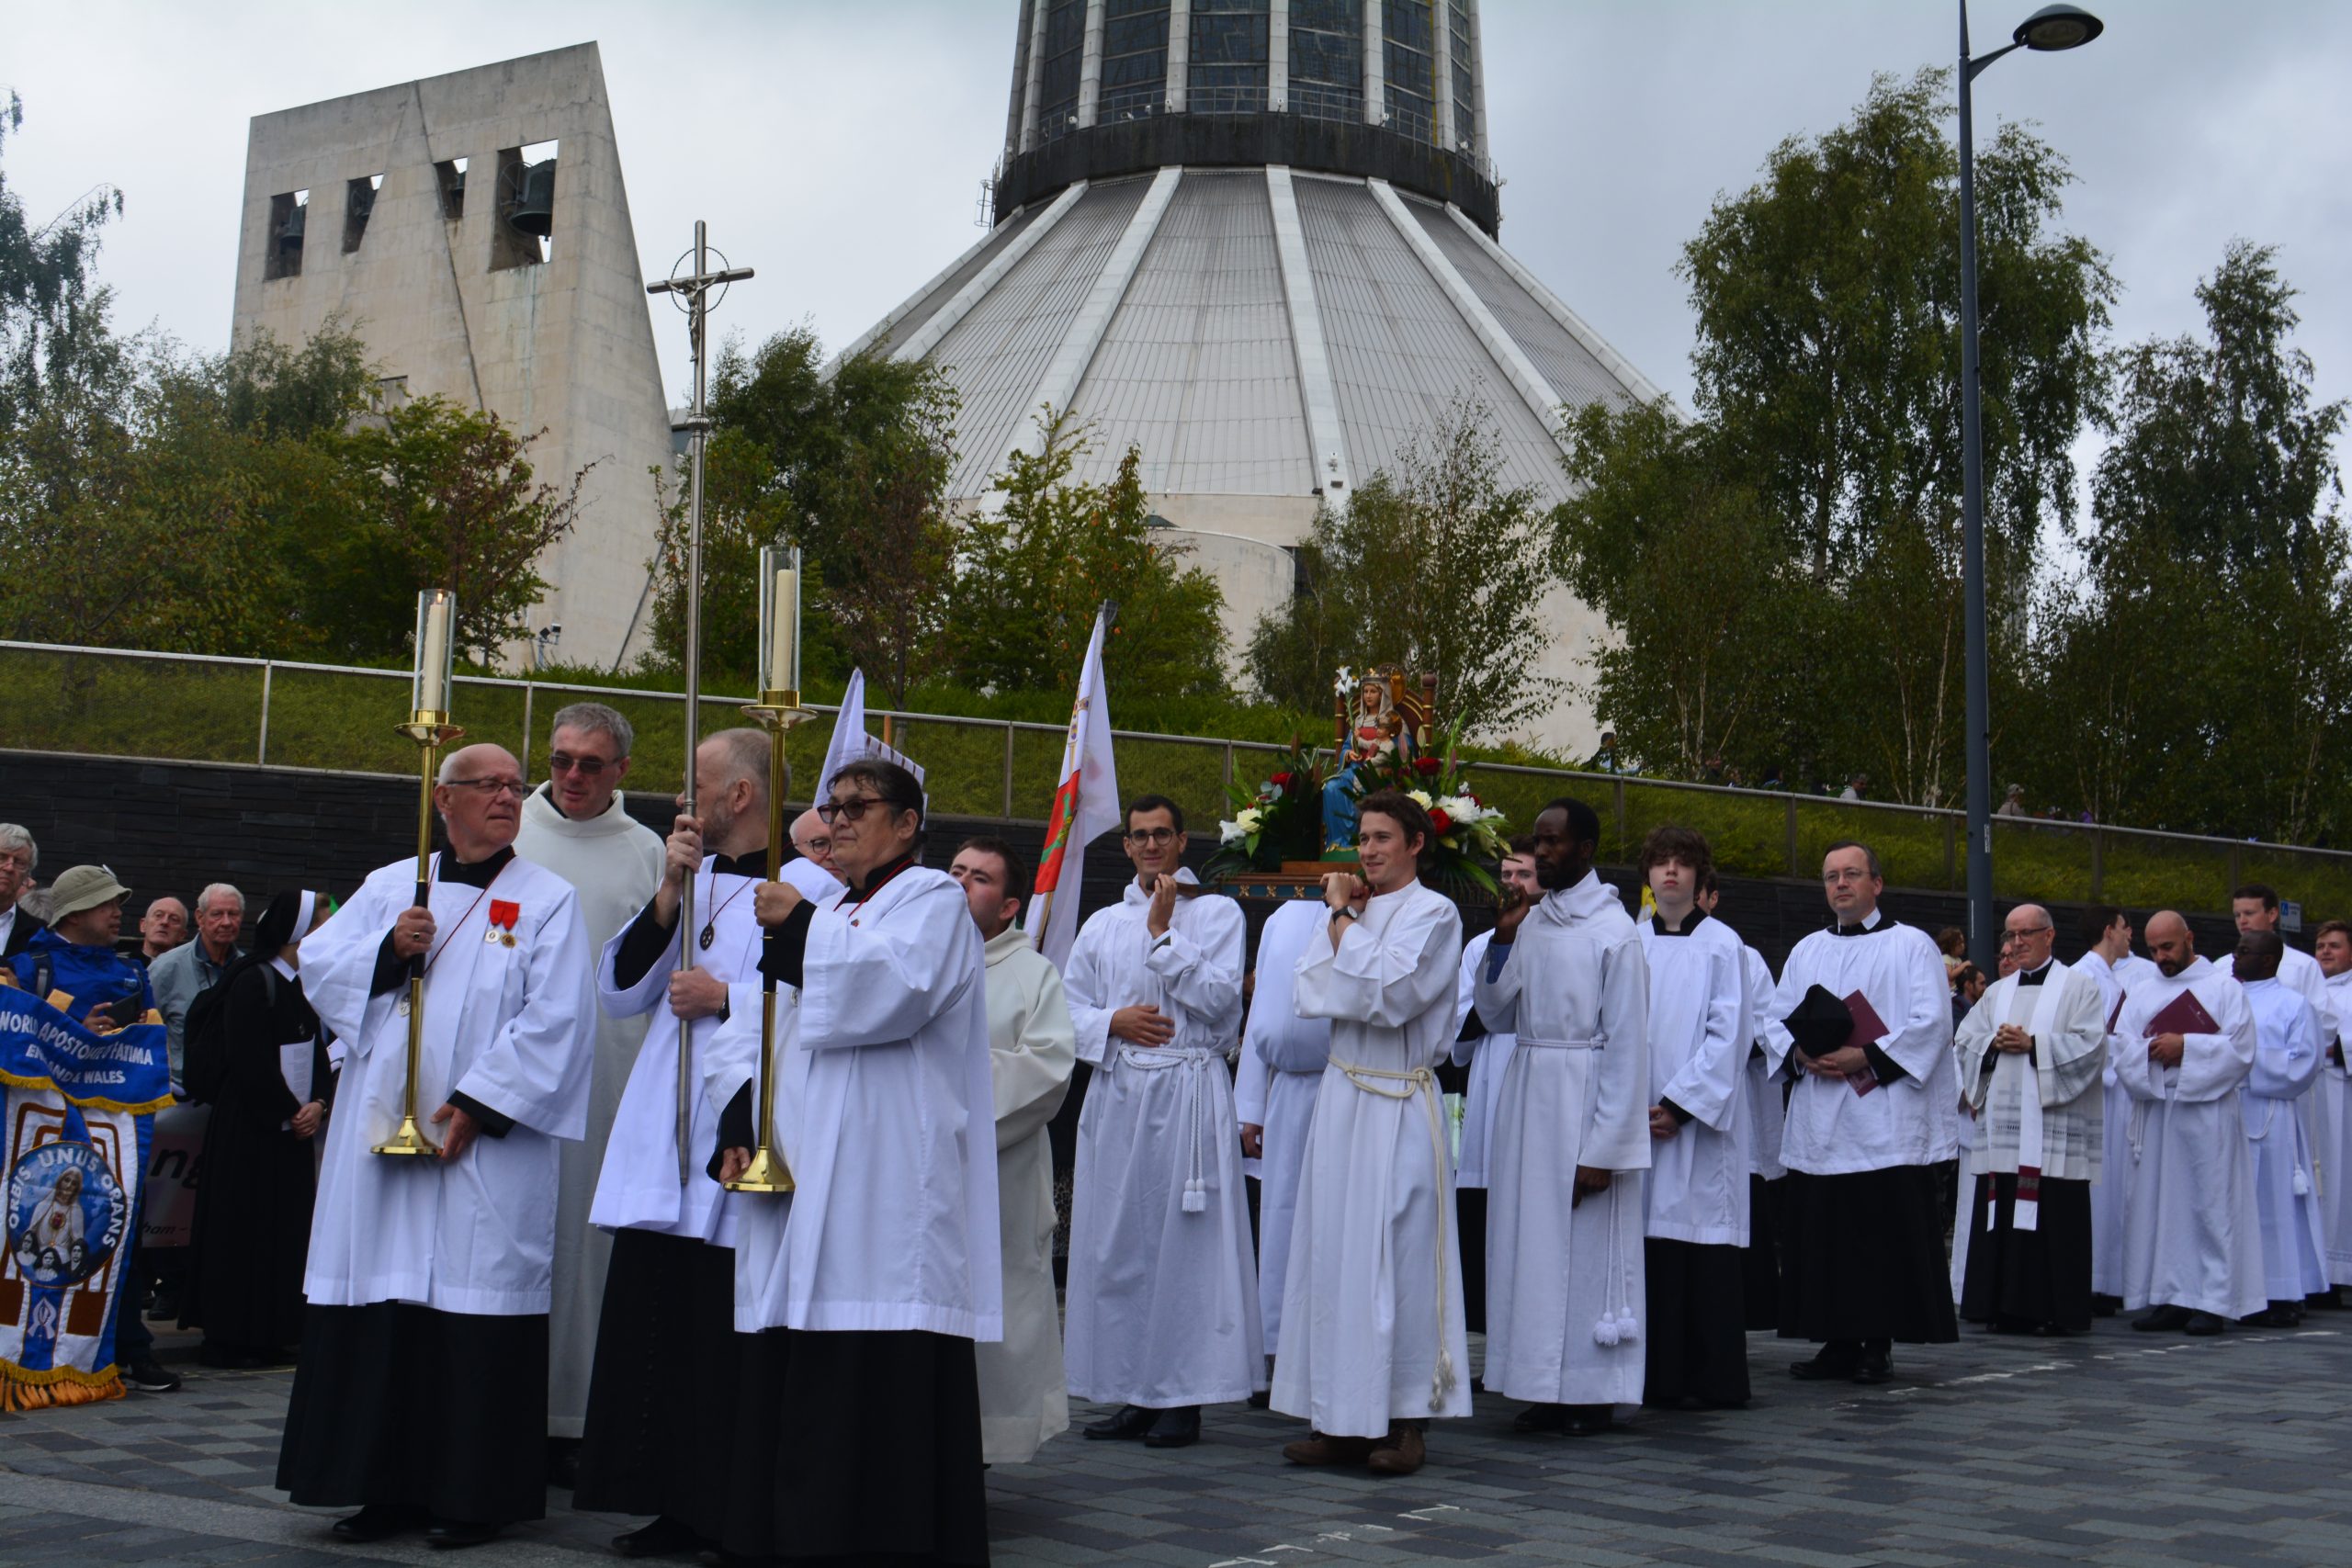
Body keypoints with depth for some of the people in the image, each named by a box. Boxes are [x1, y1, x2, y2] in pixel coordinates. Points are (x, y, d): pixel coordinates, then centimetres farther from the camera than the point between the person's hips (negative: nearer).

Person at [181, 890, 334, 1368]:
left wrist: (318, 1105, -4)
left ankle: (269, 1336, 14)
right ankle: (227, 1339, 2)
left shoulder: (307, 986, 13)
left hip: (294, 1127, 8)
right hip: (248, 1128, -8)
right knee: (244, 1230, -4)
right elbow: (250, 1063, -16)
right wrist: (292, 1112, -11)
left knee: (287, 1229, 7)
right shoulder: (252, 983, -11)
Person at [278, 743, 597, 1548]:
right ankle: (389, 1486, 14)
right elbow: (318, 966, 8)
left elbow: (555, 1022, -8)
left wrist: (475, 1105, -14)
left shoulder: (548, 901, 1)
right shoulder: (389, 885, 14)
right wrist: (389, 952, -10)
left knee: (476, 1309, -3)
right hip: (381, 1140, 4)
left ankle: (472, 1494, 6)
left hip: (487, 1147, -4)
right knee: (380, 1309, 5)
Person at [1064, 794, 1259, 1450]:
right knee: (1115, 1242, 4)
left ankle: (1183, 1397, 1)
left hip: (1188, 1092, -4)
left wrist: (1163, 933, -8)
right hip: (1116, 1093, 5)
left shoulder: (1217, 913, 5)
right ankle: (1134, 1393, 12)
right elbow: (1066, 1007, 13)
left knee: (1184, 1242, -5)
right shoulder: (1102, 924, 17)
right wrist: (1112, 1021, -6)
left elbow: (1218, 997, -7)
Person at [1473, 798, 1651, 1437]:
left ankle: (1594, 1394, 9)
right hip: (1526, 1096, 7)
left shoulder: (1614, 930, -9)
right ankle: (1547, 1389, 16)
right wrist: (1502, 943, -1)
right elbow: (1495, 1014, 14)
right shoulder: (1530, 922, 11)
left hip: (1584, 1096, -7)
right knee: (1530, 1239, 8)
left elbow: (1626, 1043, -12)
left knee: (1587, 1246, -1)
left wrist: (1603, 1148, -16)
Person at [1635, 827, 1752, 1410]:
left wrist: (1680, 1104, -12)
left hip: (1701, 1117, -4)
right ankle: (1662, 1378, 8)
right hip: (1639, 1118, 4)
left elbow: (1728, 1034, -5)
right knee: (1654, 1247, 2)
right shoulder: (1631, 945, 12)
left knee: (1708, 1249, -5)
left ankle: (1716, 1378, 1)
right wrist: (1636, 1109, -2)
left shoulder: (1722, 945, 1)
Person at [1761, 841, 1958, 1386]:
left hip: (1887, 1124, -5)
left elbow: (1929, 1022, -6)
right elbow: (1776, 1021, 14)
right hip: (1818, 1124, 5)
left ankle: (1878, 1345, 2)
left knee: (1886, 1235, -5)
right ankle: (1838, 1343, 11)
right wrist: (1801, 1054, -7)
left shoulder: (1912, 946, 3)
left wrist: (1866, 1057, -15)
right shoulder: (1806, 952, 17)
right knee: (1821, 1235, 4)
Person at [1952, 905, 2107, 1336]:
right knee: (2001, 1216, 1)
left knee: (2054, 1217, -8)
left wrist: (2033, 1044, -12)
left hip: (2054, 1126, -5)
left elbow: (2090, 1042, -6)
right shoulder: (1997, 993, 22)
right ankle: (2006, 1309, 6)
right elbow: (1965, 1041, 16)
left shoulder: (2079, 987, 6)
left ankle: (2056, 1311, -2)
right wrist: (1994, 1043, -4)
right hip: (2001, 1119, 5)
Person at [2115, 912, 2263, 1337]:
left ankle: (2213, 1301, -3)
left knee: (2211, 1204, -5)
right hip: (2155, 1112, 4)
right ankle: (2168, 1297, 6)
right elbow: (2122, 1053, 5)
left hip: (2207, 1113, -4)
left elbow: (2241, 1049, -5)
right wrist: (2155, 1048, -14)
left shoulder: (2224, 989, 5)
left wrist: (2186, 1046, -12)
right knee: (2158, 1205, 2)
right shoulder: (2141, 996, 16)